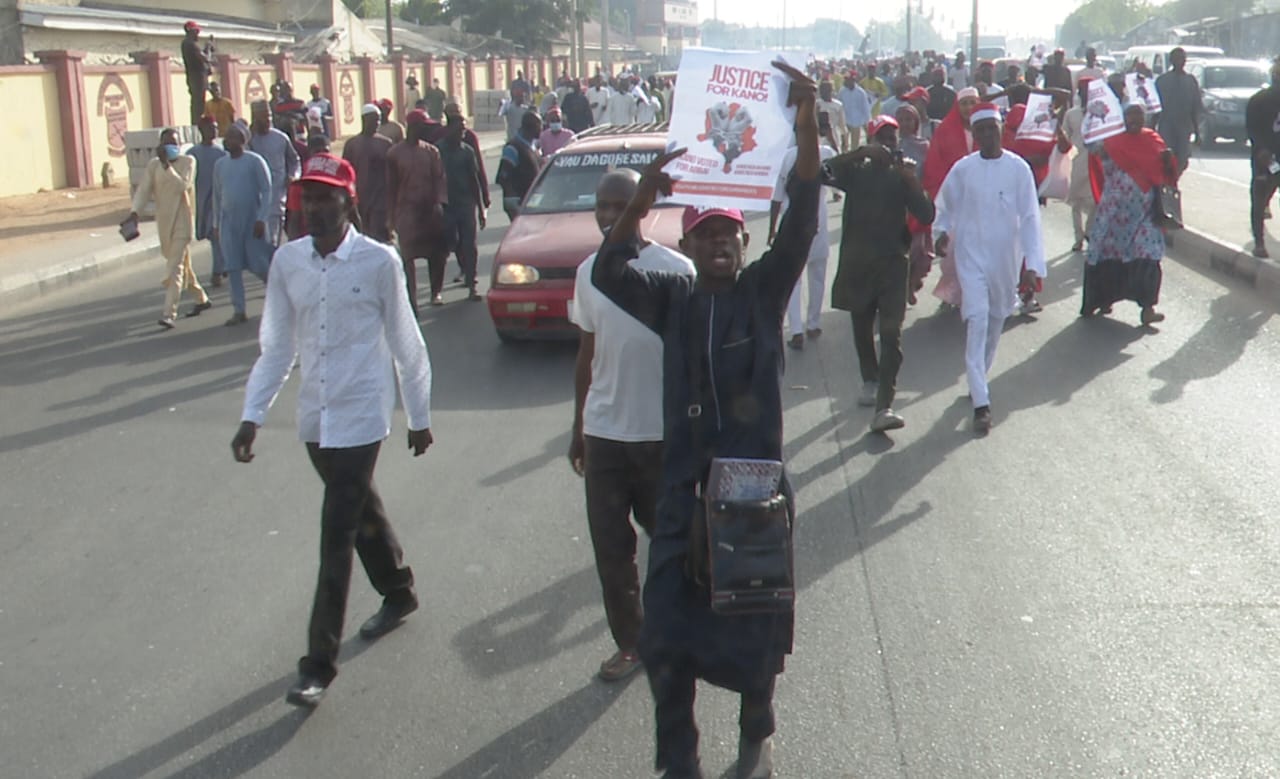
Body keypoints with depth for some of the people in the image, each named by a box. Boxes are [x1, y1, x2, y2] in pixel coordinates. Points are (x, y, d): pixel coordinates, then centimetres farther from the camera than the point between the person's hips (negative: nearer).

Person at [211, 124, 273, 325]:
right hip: (228, 221, 4)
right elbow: (217, 195, 16)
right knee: (233, 267, 0)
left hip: (252, 220, -4)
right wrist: (216, 224, 15)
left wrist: (261, 219, -15)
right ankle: (239, 311, 5)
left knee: (259, 265, -2)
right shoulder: (220, 164, 9)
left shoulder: (255, 161, -6)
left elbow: (267, 191, -8)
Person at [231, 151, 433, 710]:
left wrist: (419, 417, 2)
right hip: (315, 417, 5)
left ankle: (319, 663, 0)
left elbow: (406, 344, -3)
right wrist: (251, 417, -1)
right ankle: (398, 594, 46)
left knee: (337, 535, -5)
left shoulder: (378, 261, -11)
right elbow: (276, 348, 5)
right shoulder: (287, 261, 0)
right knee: (360, 514, 21)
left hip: (360, 416, -5)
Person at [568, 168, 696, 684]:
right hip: (603, 433, 4)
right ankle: (630, 642, 23)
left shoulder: (675, 271, -10)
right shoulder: (589, 272, 4)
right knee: (610, 545, 7)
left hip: (663, 433, -4)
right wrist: (579, 427, 15)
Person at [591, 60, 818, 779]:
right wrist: (645, 196, -29)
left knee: (756, 625, 12)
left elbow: (803, 220, -14)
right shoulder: (672, 297, 2)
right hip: (686, 487, 1)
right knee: (668, 635, 1)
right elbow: (608, 274, -16)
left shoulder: (765, 288, 0)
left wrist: (808, 123, -26)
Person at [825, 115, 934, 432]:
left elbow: (926, 216, -4)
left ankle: (884, 407, -19)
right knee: (862, 328, 15)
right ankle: (870, 382, 39)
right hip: (857, 261, 1)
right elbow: (825, 172, -16)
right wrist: (860, 153, -21)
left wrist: (911, 180, -14)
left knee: (891, 334, -12)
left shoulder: (902, 176, 6)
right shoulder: (856, 172, 5)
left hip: (893, 262, -1)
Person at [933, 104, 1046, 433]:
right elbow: (946, 207, 11)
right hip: (971, 256, -1)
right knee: (977, 321, -10)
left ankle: (978, 380, 38)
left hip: (1005, 258, 1)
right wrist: (943, 230, -5)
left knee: (996, 320, 15)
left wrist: (1032, 264, -15)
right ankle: (981, 403, -11)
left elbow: (1030, 217, -9)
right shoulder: (963, 169, -5)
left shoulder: (1018, 168, -7)